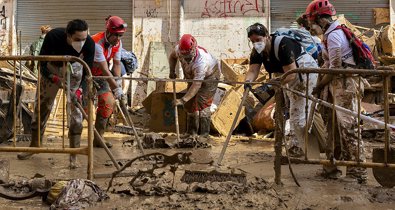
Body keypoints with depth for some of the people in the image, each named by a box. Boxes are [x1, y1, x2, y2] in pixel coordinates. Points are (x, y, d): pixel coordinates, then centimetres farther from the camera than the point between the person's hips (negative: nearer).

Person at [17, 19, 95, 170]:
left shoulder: (89, 43, -31)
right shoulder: (53, 36, -34)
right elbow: (42, 64, -24)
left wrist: (79, 89, -32)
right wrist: (55, 79, -40)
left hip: (73, 68, 0)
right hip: (52, 68, 0)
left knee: (76, 109, -9)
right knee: (41, 105, 8)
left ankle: (74, 154, 1)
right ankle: (34, 145, 28)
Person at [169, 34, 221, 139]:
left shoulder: (200, 61, -45)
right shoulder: (178, 49, -26)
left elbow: (197, 85, -45)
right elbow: (172, 56, 1)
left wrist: (183, 100, -50)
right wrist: (172, 71, -12)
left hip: (210, 75, -7)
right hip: (192, 75, 7)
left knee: (202, 103, -19)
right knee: (190, 103, 4)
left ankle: (204, 133, -16)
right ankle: (191, 131, 13)